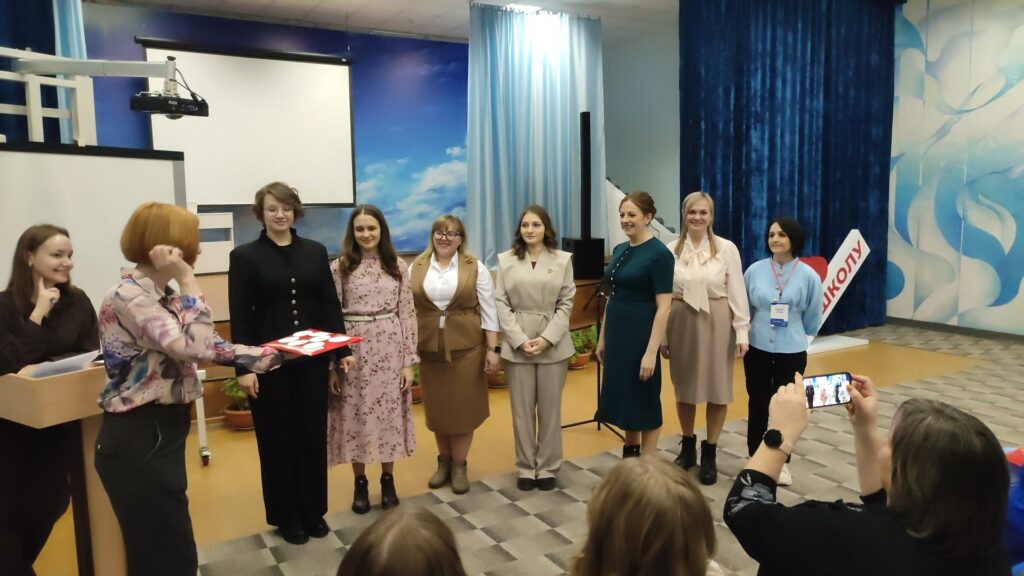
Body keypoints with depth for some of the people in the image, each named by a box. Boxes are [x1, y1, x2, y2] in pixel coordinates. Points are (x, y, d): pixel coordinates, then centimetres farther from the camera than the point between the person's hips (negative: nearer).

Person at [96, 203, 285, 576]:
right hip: (139, 440, -9)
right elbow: (195, 348, -29)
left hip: (162, 432, 9)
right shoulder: (128, 296, -19)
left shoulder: (160, 295, 10)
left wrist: (271, 354, 6)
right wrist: (187, 280, -23)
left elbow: (208, 346, 10)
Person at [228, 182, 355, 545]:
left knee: (313, 434, 10)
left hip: (312, 359, 3)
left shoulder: (315, 251, 6)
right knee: (277, 439, 8)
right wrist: (243, 367, -12)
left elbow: (330, 304, 7)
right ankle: (286, 517, 22)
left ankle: (314, 511, 26)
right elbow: (239, 316, -6)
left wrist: (342, 350, 0)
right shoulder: (245, 256, -3)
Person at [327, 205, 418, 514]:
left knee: (389, 412, 9)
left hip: (389, 349, 1)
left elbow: (407, 313, 3)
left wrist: (409, 360, -1)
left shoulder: (398, 266, 3)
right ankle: (360, 483, 24)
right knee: (356, 415, 7)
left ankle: (388, 480, 27)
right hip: (353, 350, -1)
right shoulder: (339, 267, -2)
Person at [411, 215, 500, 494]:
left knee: (462, 407, 5)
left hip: (465, 347, -2)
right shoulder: (417, 267, 2)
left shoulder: (475, 268, -3)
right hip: (429, 348, 2)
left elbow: (488, 310, -2)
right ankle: (443, 462, 30)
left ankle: (459, 466, 21)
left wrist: (493, 349, -6)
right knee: (437, 407, 12)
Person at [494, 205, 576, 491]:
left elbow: (566, 303, 0)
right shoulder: (506, 260, 3)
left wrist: (547, 338, -12)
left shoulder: (562, 260, 3)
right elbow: (500, 303, -1)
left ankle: (548, 467, 21)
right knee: (522, 410, 7)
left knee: (550, 409, 8)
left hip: (553, 344, 0)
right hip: (517, 344, 0)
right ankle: (526, 467, 20)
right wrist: (520, 340, -12)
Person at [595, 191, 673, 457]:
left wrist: (651, 351, -21)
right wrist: (602, 338, 15)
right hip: (616, 335, 8)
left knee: (645, 402, 5)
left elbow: (664, 307, -17)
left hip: (640, 336, -8)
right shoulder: (620, 250, 9)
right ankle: (629, 459, 31)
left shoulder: (659, 253, -14)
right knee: (623, 398, 16)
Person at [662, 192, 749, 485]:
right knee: (684, 387, 13)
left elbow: (737, 292, -3)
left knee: (717, 389, 6)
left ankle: (710, 453, 22)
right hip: (681, 323, 2)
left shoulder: (727, 249, -4)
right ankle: (687, 446, 32)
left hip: (716, 323, -2)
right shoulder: (671, 250, 1)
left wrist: (742, 331, -6)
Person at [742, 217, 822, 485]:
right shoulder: (755, 271, -5)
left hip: (791, 352, -1)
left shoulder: (808, 276, -8)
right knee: (758, 404, 9)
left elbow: (813, 318, 3)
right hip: (757, 349, 1)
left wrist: (793, 334, 12)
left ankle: (781, 462, 25)